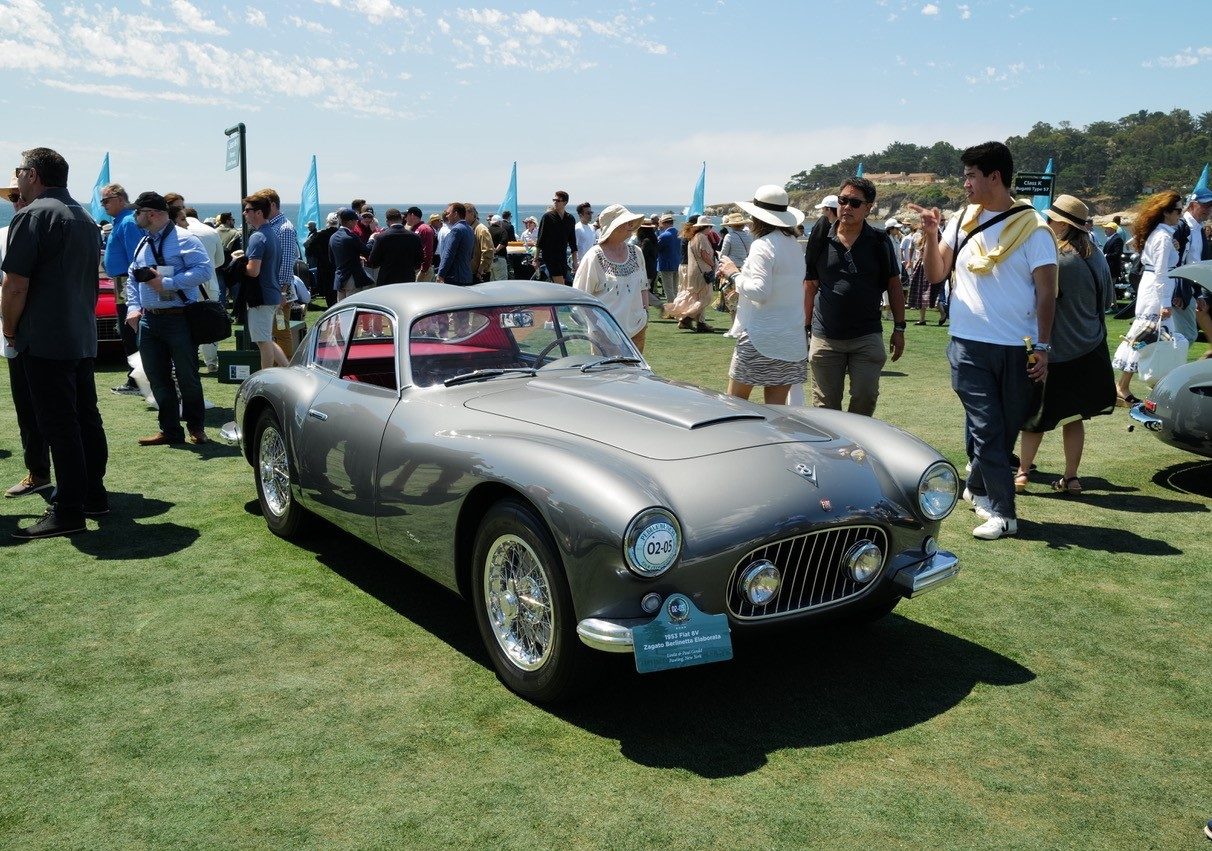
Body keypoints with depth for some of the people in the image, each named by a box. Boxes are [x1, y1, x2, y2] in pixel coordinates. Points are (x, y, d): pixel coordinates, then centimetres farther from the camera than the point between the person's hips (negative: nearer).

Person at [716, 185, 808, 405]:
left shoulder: (762, 245, -12)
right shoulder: (794, 245, 12)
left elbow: (760, 292, -20)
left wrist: (734, 274, -6)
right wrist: (741, 282, 16)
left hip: (760, 337, -7)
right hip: (792, 338, 7)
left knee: (735, 400, 4)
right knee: (776, 405, 8)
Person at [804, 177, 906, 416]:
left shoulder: (880, 242, 1)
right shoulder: (820, 240, 2)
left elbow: (894, 286, 6)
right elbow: (810, 287, 7)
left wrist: (899, 328, 2)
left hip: (867, 337, 0)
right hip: (825, 338, 1)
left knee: (865, 401, 0)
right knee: (825, 406, 6)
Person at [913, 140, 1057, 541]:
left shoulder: (1032, 227, -3)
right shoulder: (963, 221, 6)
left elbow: (1046, 292, -4)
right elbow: (935, 274, 6)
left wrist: (1043, 348, -9)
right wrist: (930, 234, -9)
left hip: (1016, 349, -1)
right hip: (969, 345, 1)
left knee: (1008, 428, 10)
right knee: (986, 429, -3)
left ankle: (978, 487, 32)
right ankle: (1001, 512, 2)